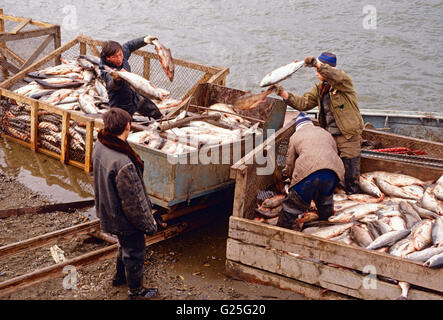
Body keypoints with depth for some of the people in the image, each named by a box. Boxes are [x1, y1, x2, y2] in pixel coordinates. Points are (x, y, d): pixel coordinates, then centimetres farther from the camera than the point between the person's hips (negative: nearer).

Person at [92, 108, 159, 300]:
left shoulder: (99, 146, -12)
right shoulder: (123, 164, -39)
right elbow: (134, 202, -28)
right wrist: (149, 224, -13)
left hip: (109, 211, 8)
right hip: (125, 219, -8)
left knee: (125, 245, 32)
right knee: (134, 252, 16)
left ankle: (120, 276, 55)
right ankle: (135, 290, 39)